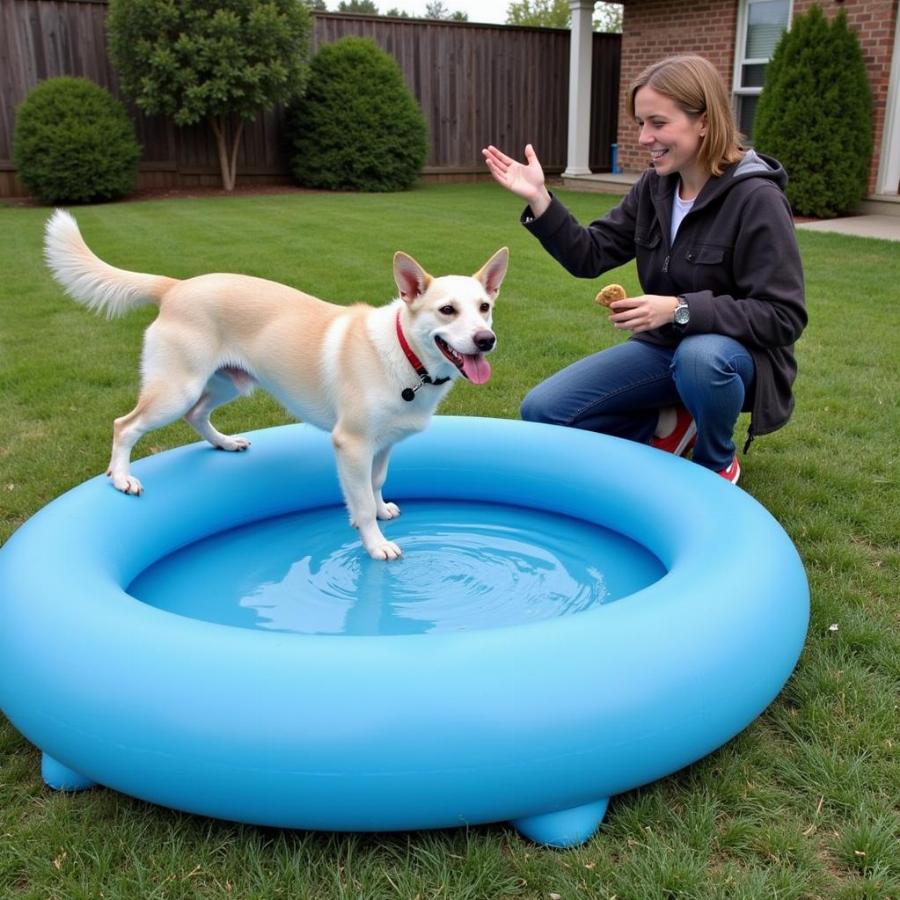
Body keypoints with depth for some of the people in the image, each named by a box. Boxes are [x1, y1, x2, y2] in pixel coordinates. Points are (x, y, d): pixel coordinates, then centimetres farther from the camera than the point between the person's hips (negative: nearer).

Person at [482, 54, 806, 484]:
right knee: (542, 411, -6)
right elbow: (590, 255, 0)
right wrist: (538, 199, -14)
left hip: (734, 350, -5)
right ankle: (671, 425, 10)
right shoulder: (655, 187, -2)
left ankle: (717, 463, -9)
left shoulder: (756, 199, -20)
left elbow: (783, 317, -23)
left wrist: (681, 309, -34)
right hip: (663, 347, 5)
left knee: (700, 356, -42)